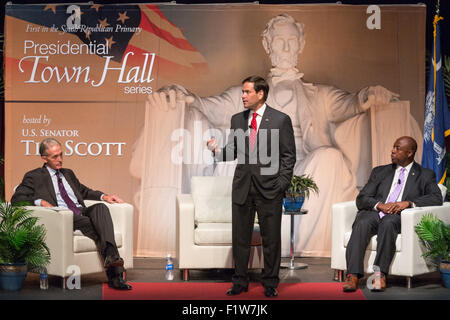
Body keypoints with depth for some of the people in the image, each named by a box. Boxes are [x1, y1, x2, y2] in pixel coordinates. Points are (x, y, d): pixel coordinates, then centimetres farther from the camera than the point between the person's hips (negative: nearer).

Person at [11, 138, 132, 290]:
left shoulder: (68, 173, 31)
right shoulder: (34, 177, 12)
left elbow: (84, 191, 40)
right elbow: (16, 198, 2)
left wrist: (104, 196, 19)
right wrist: (40, 201, -15)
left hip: (82, 213, 5)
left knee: (100, 207, -28)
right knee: (85, 222, -36)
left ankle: (111, 254, -47)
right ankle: (114, 272, -44)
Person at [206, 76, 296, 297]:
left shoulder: (281, 120, -2)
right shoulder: (237, 119, 10)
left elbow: (288, 156, -2)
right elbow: (232, 152, 10)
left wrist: (281, 184, -8)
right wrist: (217, 150, -11)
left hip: (269, 188, -3)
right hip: (242, 187, 4)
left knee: (271, 239, 5)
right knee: (240, 237, 8)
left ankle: (270, 284, 16)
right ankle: (240, 282, 20)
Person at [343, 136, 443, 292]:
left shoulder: (425, 175, 18)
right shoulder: (380, 171, 25)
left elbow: (437, 198, 0)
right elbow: (361, 199, 14)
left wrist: (408, 203, -15)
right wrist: (379, 205, -9)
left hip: (400, 217, -2)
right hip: (375, 213, 3)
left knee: (388, 223, -37)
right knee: (361, 224, -32)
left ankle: (380, 274, -42)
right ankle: (353, 276, -42)